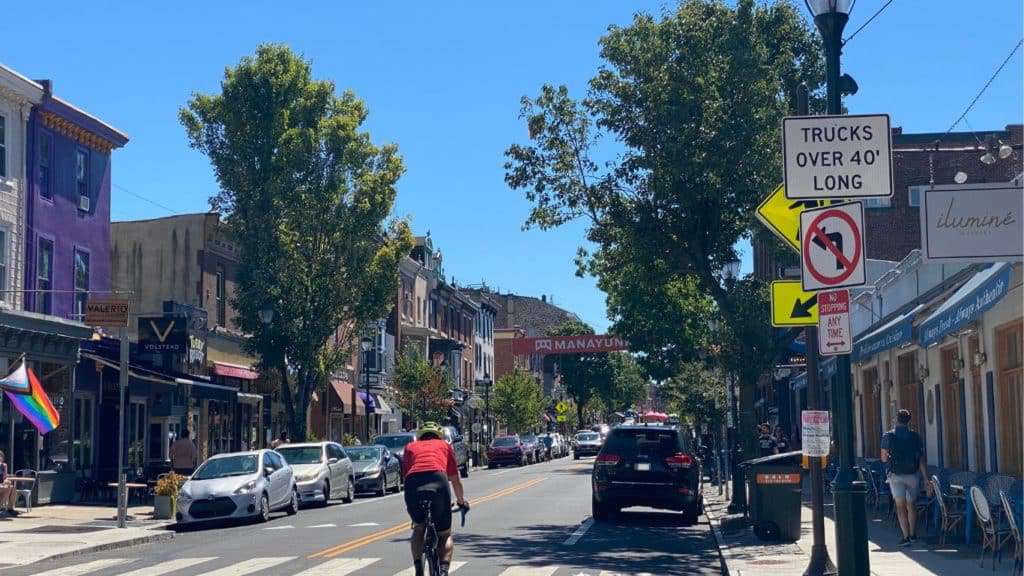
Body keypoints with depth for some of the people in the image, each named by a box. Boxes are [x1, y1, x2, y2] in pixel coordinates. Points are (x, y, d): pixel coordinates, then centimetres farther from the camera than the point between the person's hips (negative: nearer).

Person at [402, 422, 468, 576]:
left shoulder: (410, 446, 33)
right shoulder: (444, 445, 32)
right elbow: (455, 479, 35)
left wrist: (409, 505, 46)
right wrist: (461, 501, 52)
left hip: (413, 482, 1)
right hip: (437, 481, -1)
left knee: (418, 528, 26)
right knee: (445, 534, 16)